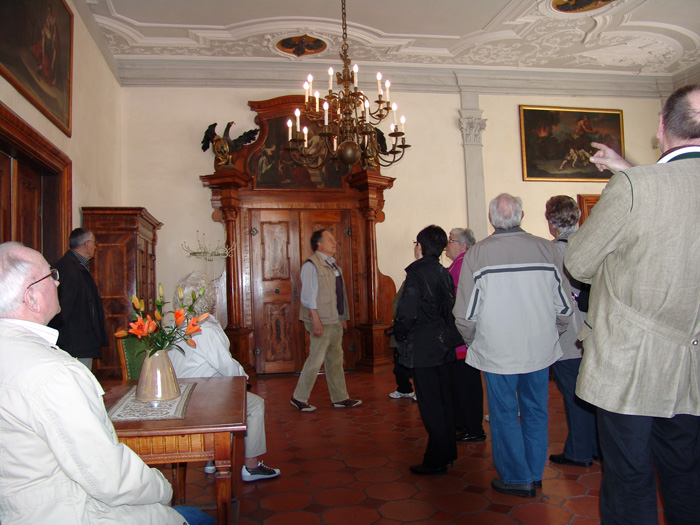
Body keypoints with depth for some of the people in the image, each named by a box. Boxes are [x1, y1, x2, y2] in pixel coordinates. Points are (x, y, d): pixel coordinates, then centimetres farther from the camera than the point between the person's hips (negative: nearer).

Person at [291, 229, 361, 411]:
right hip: (322, 321, -9)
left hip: (336, 321, 9)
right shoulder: (311, 265, -11)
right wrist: (316, 320, -21)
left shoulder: (333, 265, 15)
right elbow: (308, 296, -16)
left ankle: (340, 398, 22)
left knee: (335, 359, 13)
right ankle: (299, 398, 9)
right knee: (316, 359, -5)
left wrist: (343, 318, 15)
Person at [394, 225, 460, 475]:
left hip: (424, 350, -7)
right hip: (446, 347, 7)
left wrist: (400, 336, -3)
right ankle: (447, 454, 26)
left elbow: (406, 314, -20)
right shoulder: (445, 274, 5)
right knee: (444, 401, 16)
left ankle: (436, 461, 8)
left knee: (430, 406, 0)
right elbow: (452, 309, 10)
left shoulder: (416, 275, -16)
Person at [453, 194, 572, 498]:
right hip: (540, 349, 3)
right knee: (535, 411, 16)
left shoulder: (477, 253, -10)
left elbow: (465, 315, -9)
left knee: (505, 414, 11)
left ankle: (517, 478, 21)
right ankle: (535, 474, 29)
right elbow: (564, 305, 2)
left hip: (497, 351, -3)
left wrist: (472, 341, 9)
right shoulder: (546, 249, -4)